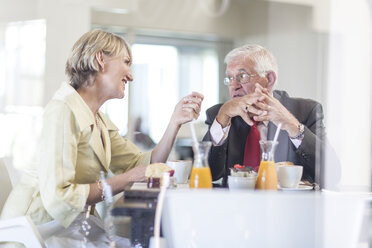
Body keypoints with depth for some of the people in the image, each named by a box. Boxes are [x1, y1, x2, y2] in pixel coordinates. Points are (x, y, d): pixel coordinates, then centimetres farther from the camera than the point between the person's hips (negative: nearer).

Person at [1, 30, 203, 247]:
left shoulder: (102, 123, 12)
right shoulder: (64, 111, -16)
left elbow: (146, 166, 9)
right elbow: (58, 198, -23)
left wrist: (175, 122, 0)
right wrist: (126, 179, -19)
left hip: (72, 224, 8)